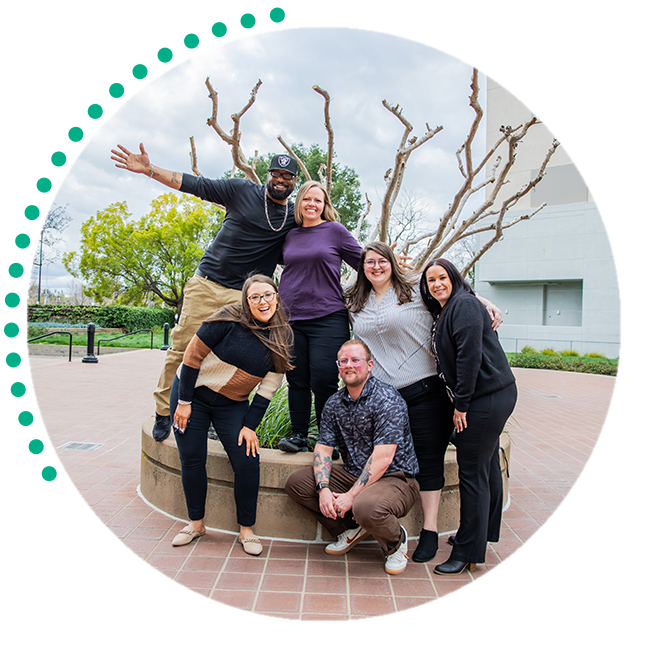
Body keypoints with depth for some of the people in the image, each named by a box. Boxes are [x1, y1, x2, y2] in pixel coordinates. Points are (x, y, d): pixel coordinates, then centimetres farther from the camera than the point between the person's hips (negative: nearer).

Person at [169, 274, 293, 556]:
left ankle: (246, 530, 10)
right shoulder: (230, 319, -19)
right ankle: (196, 523, 24)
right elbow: (192, 355, -14)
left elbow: (268, 388, -4)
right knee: (192, 460, 1)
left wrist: (250, 425, -8)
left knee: (247, 461, -10)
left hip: (232, 405, 2)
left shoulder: (282, 338, -7)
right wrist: (184, 401, -12)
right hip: (192, 393, -2)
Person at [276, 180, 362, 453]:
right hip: (291, 319, 4)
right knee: (297, 381, 7)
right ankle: (298, 435, 20)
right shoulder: (290, 235, 13)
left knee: (323, 382, -5)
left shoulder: (335, 230, 3)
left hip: (327, 319, -4)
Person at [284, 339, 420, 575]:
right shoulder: (334, 403, 5)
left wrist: (351, 496, -23)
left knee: (365, 507, -38)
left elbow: (382, 458, -22)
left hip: (395, 479, -6)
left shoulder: (386, 399, -17)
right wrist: (323, 489, -16)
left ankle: (396, 540, 0)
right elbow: (323, 448, 1)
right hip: (353, 475, 7)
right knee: (296, 482, -6)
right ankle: (351, 529, 9)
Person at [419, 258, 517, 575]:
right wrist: (460, 402, 13)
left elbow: (470, 355, -20)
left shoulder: (464, 304, -12)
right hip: (488, 397, 10)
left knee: (472, 473, -4)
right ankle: (483, 534, 34)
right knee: (486, 468, 19)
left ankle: (468, 552, 7)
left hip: (487, 397, -10)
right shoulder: (443, 312, 18)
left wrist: (461, 404, -17)